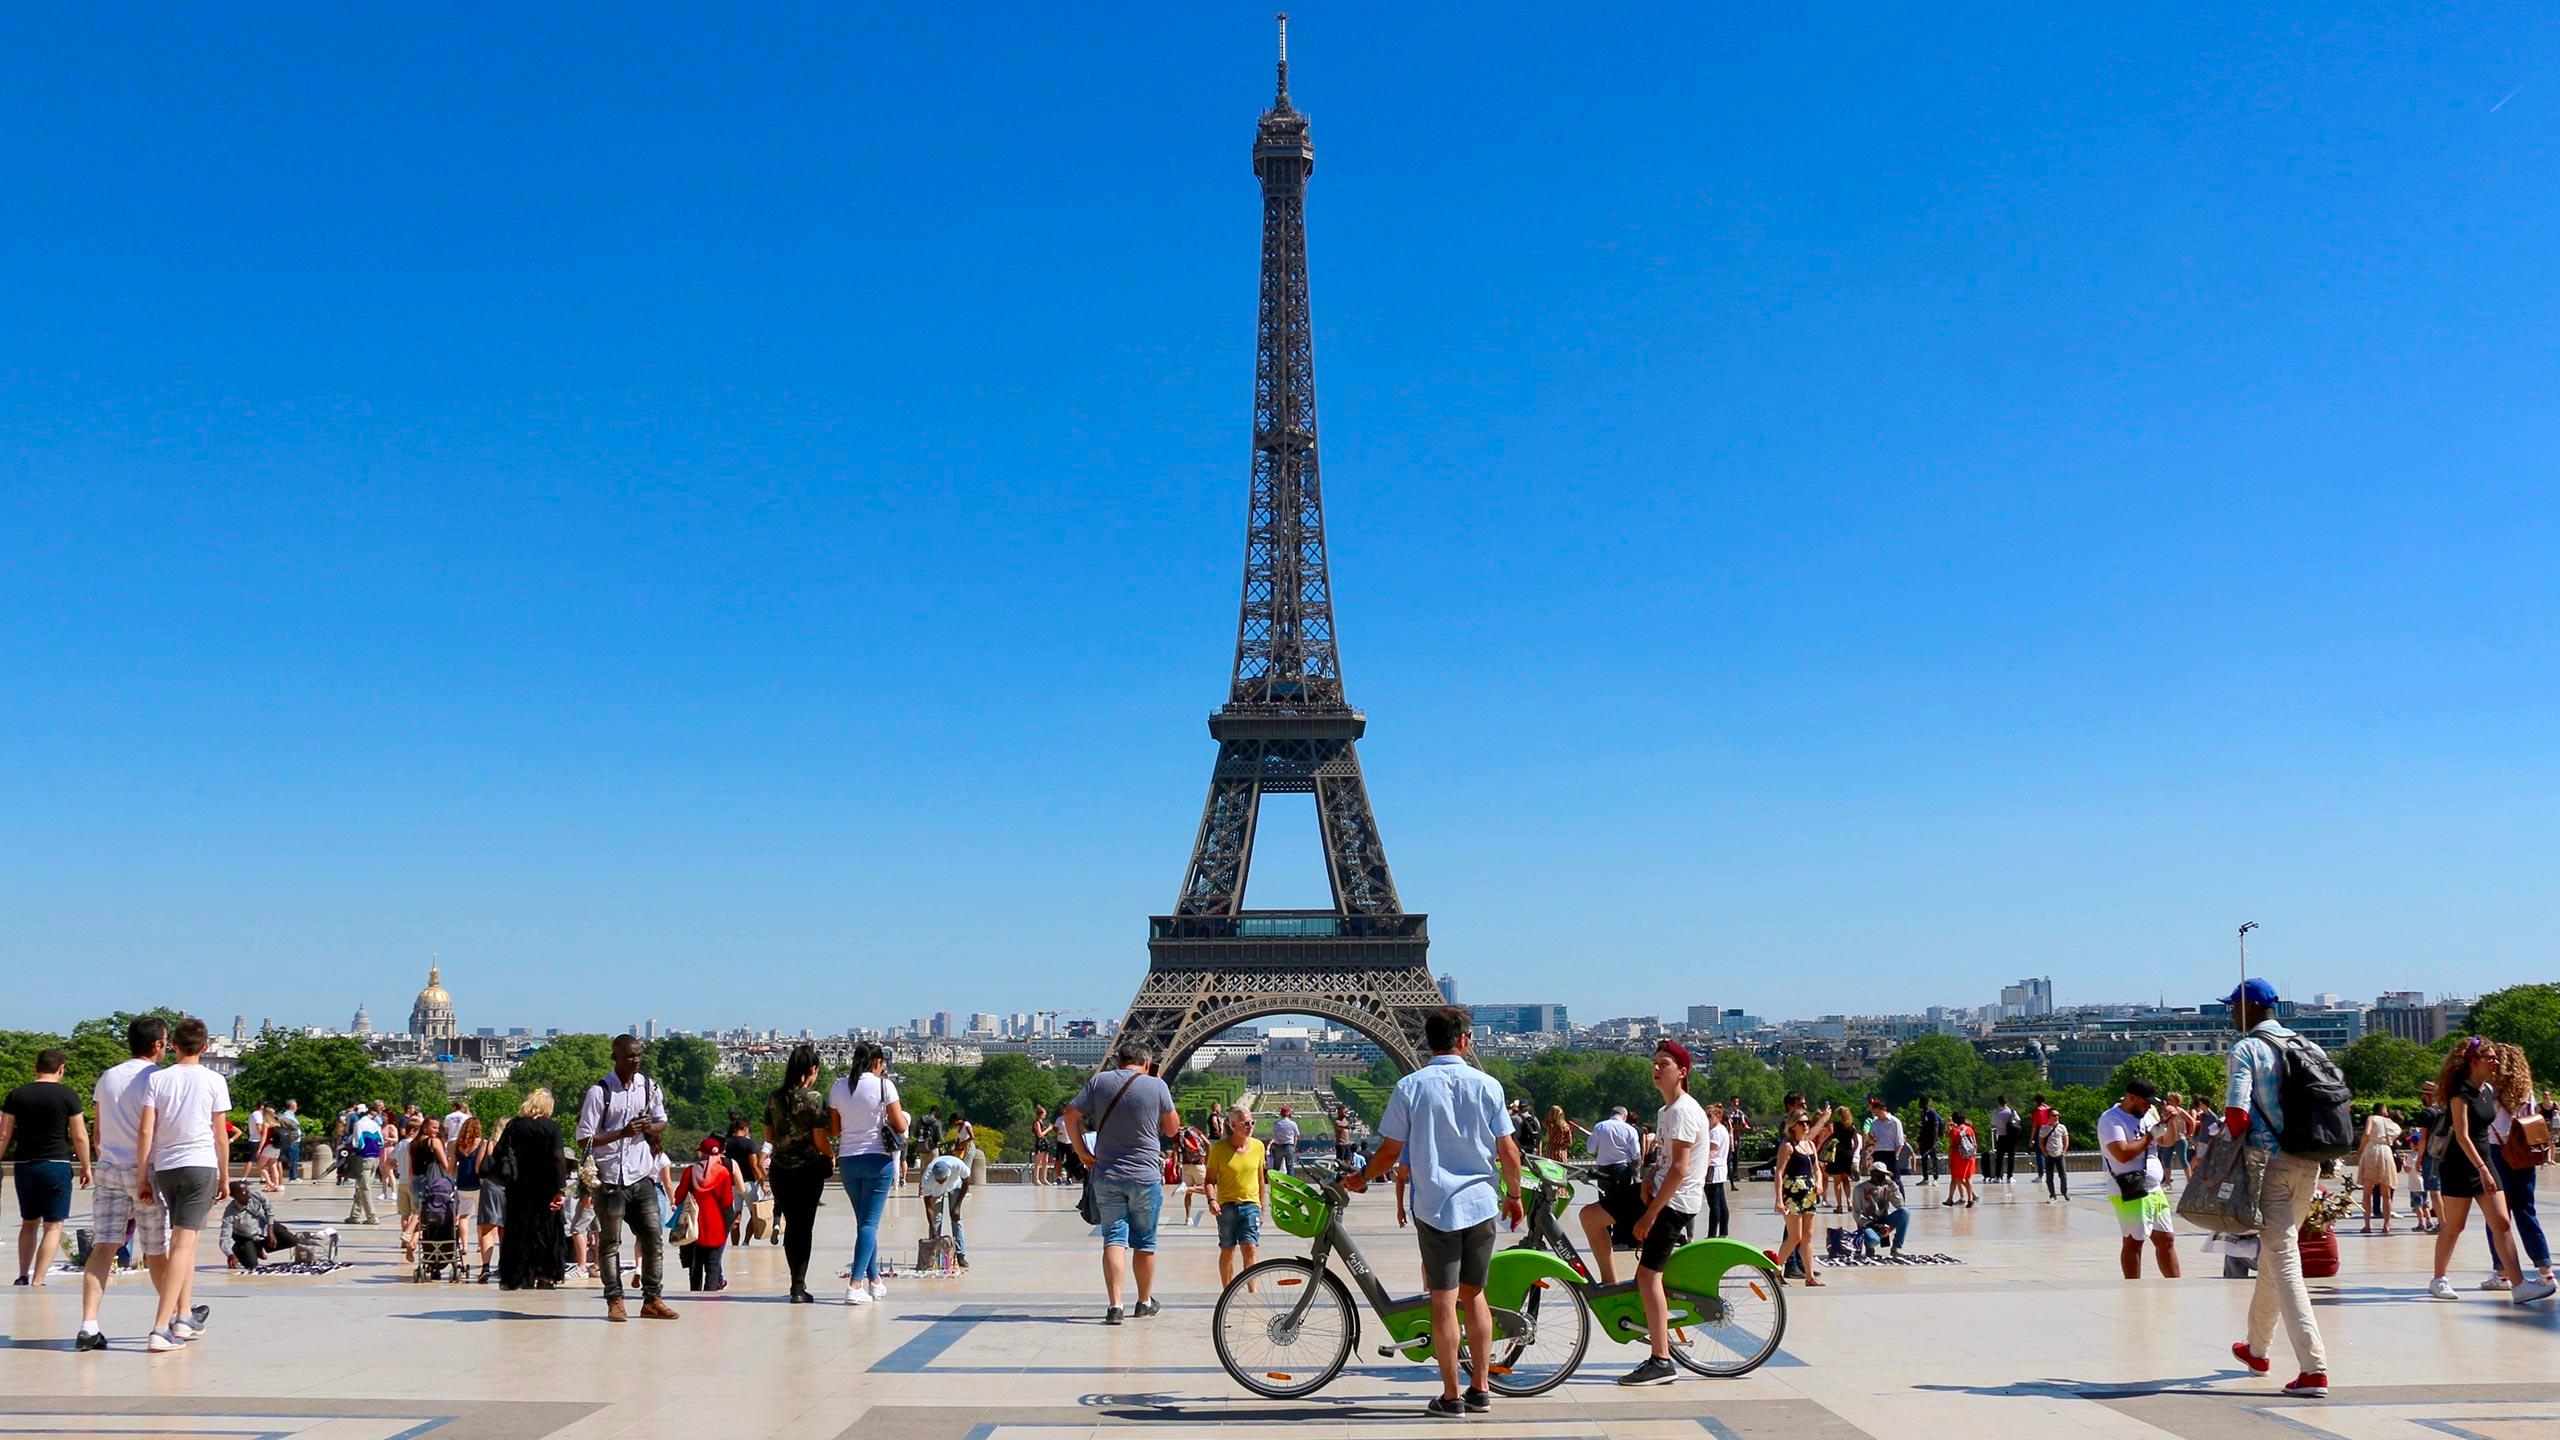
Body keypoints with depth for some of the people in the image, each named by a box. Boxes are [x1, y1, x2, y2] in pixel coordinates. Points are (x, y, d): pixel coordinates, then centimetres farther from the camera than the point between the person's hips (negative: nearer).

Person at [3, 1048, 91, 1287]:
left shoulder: (17, 1095, 4)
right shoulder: (68, 1095, -5)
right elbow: (80, 1136, -5)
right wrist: (85, 1167, 5)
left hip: (25, 1167, 4)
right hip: (57, 1166, -4)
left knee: (29, 1223, 20)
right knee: (53, 1226, 1)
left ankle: (23, 1277, 20)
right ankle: (37, 1283, -5)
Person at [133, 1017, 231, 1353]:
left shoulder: (157, 1078, 4)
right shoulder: (214, 1081, 0)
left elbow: (146, 1131, -1)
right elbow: (221, 1135, 2)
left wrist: (144, 1177, 5)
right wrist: (225, 1176, 11)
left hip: (164, 1167, 3)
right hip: (201, 1165, -3)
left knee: (185, 1241, 19)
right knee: (182, 1245, -6)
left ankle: (184, 1317, 19)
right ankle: (160, 1329, -14)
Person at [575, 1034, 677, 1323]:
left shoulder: (649, 1087, 6)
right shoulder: (599, 1092, -8)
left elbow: (662, 1123, 18)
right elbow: (584, 1138, -10)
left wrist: (651, 1128, -5)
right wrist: (622, 1133, -20)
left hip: (642, 1177, 4)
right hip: (610, 1179, -4)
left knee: (654, 1238, 3)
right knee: (611, 1242, 2)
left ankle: (652, 1299, 12)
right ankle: (614, 1301, 10)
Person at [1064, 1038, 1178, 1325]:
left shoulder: (1099, 1081, 2)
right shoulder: (1157, 1086, -4)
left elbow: (1071, 1115, -1)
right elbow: (1171, 1130, 5)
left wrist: (1082, 1153, 4)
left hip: (1107, 1175, 1)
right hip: (1146, 1176, -1)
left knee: (1114, 1239, 2)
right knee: (1144, 1242, 12)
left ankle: (1114, 1305, -8)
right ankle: (1145, 1302, 24)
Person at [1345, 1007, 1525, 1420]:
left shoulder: (1410, 1087, -5)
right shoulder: (1487, 1085, -2)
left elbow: (1390, 1152, -2)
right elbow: (1508, 1152, 0)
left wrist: (1361, 1178, 16)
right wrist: (1514, 1196, 16)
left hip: (1435, 1206, -2)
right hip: (1482, 1204, 2)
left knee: (1444, 1301, 1)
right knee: (1474, 1294, 15)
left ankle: (1451, 1398, 4)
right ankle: (1480, 1390, 18)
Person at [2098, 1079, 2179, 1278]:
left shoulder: (2148, 1115, 13)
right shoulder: (2111, 1119, -14)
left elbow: (2166, 1141, 24)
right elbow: (2123, 1154, -25)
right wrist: (2150, 1136, -15)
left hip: (2155, 1190, 9)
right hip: (2130, 1194, -9)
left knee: (2167, 1240, 12)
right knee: (2133, 1243, -3)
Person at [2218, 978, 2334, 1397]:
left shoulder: (2246, 1049, -8)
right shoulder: (2305, 1046, 12)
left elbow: (2237, 1114, -18)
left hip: (2269, 1161, -7)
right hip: (2308, 1163, 7)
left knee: (2283, 1260, -6)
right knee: (2274, 1251, 20)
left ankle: (2314, 1368, -15)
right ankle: (2257, 1347, 35)